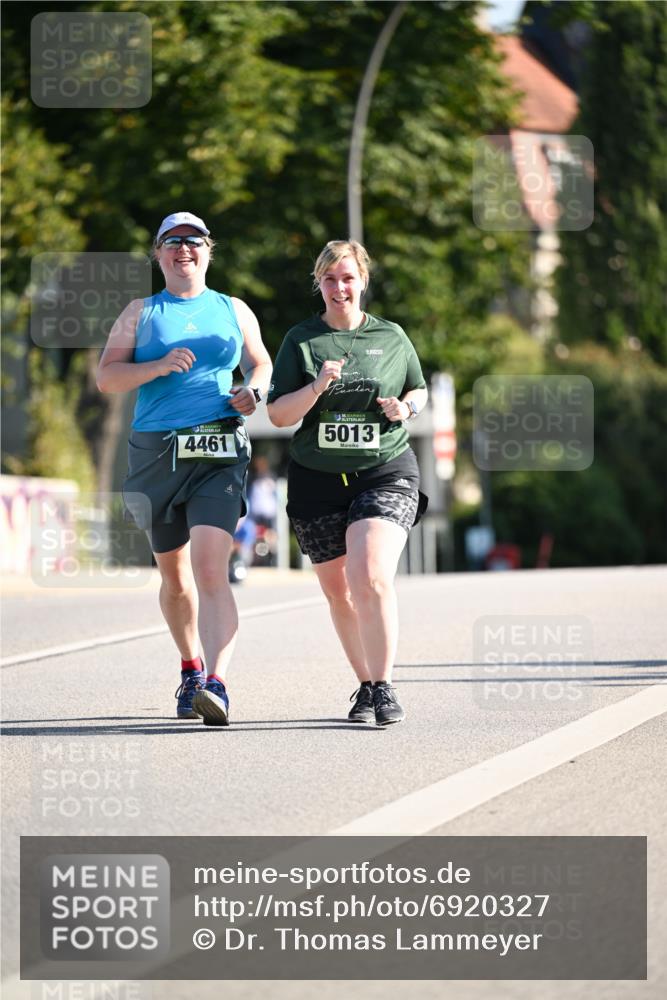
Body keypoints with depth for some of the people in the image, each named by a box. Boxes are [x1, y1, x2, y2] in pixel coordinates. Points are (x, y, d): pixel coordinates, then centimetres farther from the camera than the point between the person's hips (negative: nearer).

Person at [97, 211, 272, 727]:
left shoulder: (234, 311, 13)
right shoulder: (140, 312, 10)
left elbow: (260, 362, 25)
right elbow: (106, 376, 3)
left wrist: (254, 391, 2)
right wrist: (160, 366, -13)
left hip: (219, 455, -2)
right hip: (156, 452, 2)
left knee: (211, 572, -19)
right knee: (174, 576, 13)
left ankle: (217, 685, -30)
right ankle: (191, 668, 36)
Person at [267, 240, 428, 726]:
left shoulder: (391, 337, 6)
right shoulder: (301, 341, 3)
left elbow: (419, 389, 20)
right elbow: (278, 414, -1)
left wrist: (407, 407, -2)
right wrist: (318, 387, -18)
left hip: (386, 472, -2)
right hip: (317, 480, 2)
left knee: (371, 577, -21)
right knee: (339, 592, 10)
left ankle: (385, 687, -15)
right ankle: (365, 686, 26)